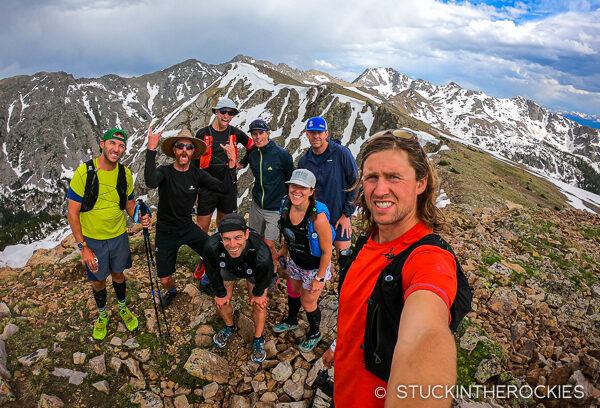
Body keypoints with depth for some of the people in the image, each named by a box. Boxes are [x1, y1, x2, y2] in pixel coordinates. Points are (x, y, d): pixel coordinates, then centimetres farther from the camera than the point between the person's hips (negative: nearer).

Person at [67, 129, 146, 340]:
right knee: (98, 280, 16)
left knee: (118, 274, 21)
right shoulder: (84, 172, -19)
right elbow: (73, 213, -15)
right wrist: (83, 247, -16)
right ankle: (102, 315, 41)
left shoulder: (125, 173, -8)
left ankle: (123, 308, 45)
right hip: (93, 240, -2)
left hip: (119, 237, 2)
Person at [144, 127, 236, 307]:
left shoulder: (198, 174, -7)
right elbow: (151, 182, -40)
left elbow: (224, 188, -18)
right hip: (166, 233, -2)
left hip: (188, 228, 3)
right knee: (165, 280, 4)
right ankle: (171, 291, 44)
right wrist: (151, 150, -44)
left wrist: (231, 165, -30)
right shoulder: (165, 172, -16)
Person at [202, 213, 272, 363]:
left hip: (254, 271, -2)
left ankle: (258, 339, 30)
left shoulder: (262, 255, -48)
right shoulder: (212, 246, -43)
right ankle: (229, 327, 42)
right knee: (222, 301, 6)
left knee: (258, 304, -1)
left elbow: (264, 278, -21)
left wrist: (258, 294, -2)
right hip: (228, 267, 2)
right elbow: (212, 272, -18)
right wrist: (220, 293, -3)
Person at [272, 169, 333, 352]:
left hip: (315, 266, -6)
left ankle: (314, 333, 44)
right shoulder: (287, 204, -16)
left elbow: (326, 251, -24)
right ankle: (291, 321, 58)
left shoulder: (318, 216, -36)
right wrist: (284, 249, 17)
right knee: (293, 291, 26)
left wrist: (319, 278, -16)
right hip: (295, 261, 6)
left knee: (308, 302, 12)